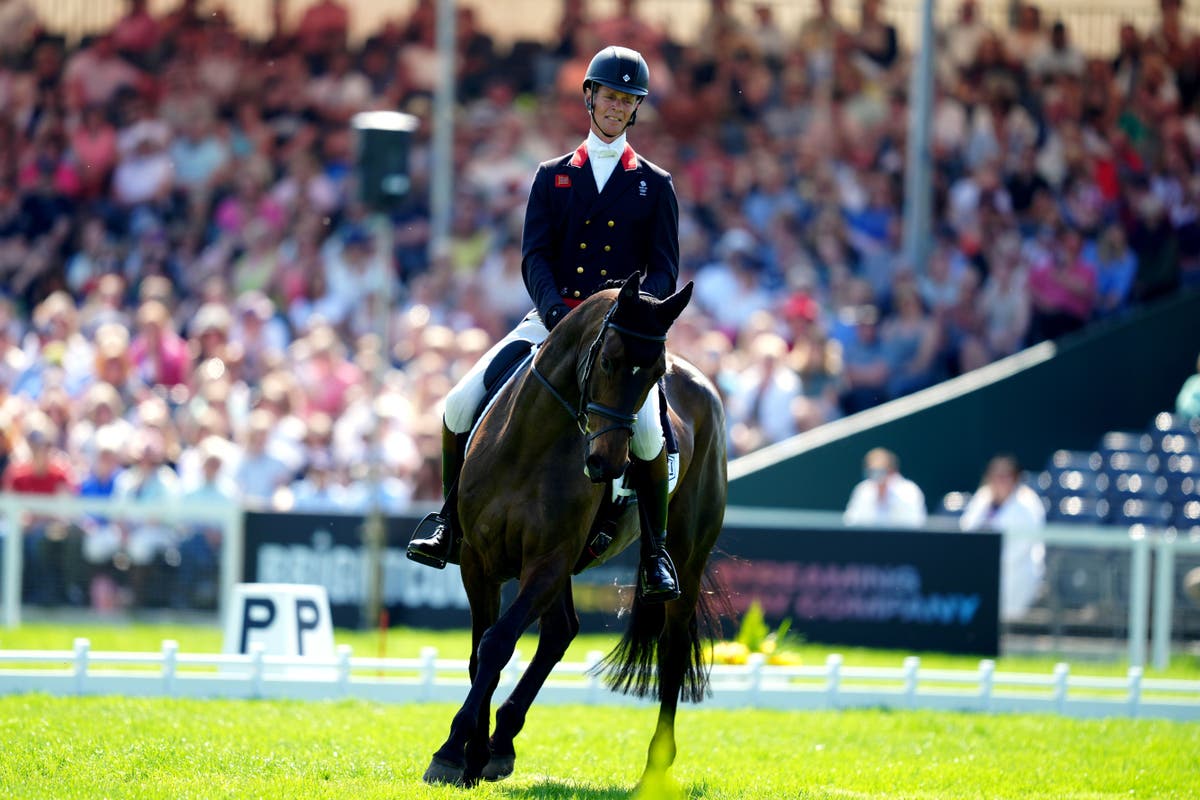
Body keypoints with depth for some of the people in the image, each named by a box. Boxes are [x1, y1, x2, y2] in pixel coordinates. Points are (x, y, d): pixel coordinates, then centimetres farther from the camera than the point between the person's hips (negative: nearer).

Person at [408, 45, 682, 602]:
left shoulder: (654, 185, 11)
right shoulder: (553, 177, 14)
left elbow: (663, 271, 6)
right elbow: (535, 257, 4)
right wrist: (556, 312, -16)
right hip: (551, 319, 2)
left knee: (645, 427, -30)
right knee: (460, 404, -16)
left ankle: (654, 550, -12)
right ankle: (450, 515, 5)